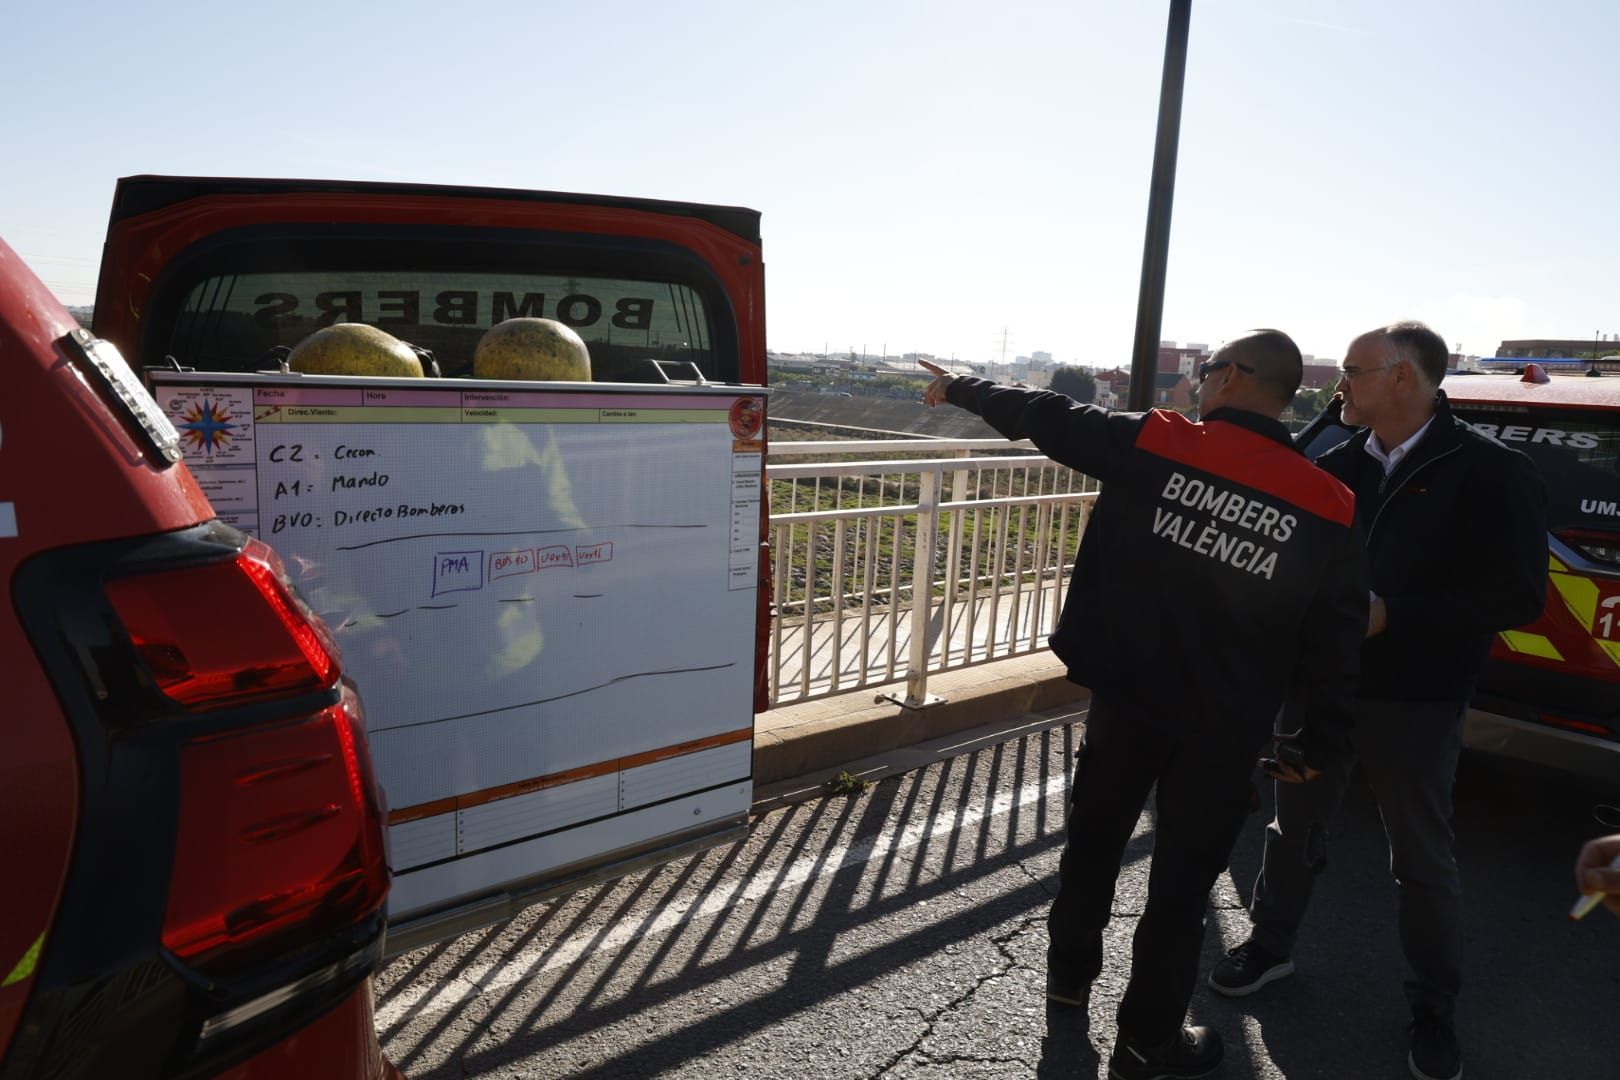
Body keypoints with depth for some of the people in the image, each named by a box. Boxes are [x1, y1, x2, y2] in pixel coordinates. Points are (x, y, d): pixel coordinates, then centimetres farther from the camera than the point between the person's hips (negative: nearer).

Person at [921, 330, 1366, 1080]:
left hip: (1126, 700, 1)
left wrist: (958, 389, 17)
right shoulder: (1328, 503, -5)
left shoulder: (1152, 443, -10)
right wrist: (1323, 741, 8)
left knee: (1093, 836, 23)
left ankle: (1069, 970, 44)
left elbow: (1044, 416, 1)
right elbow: (1336, 638, -2)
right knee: (1183, 878, 13)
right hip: (1225, 728, 0)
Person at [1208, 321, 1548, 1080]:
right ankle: (1270, 945, 39)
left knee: (1423, 860, 11)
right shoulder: (1337, 465, 2)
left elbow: (1518, 595, -16)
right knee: (1295, 826, 18)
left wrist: (1391, 615, -22)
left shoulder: (1488, 472, -12)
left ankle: (1435, 1008, 31)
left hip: (1413, 703, -4)